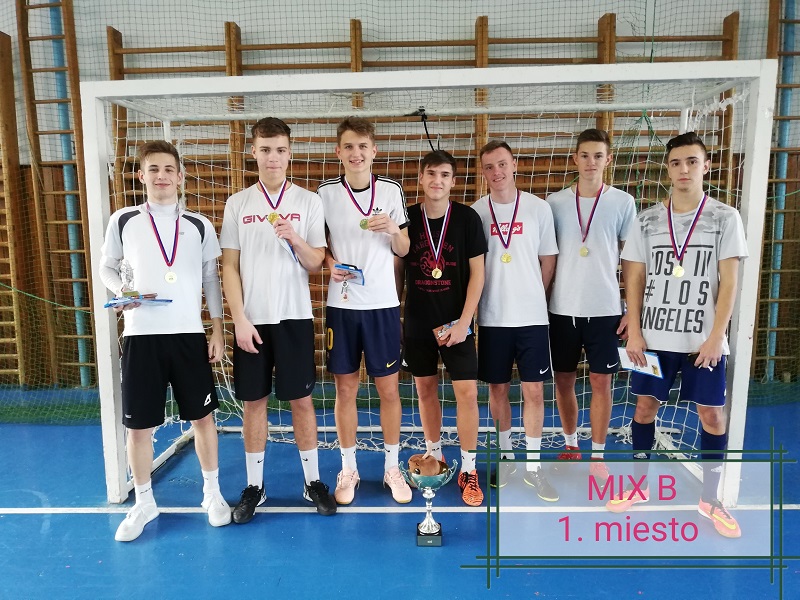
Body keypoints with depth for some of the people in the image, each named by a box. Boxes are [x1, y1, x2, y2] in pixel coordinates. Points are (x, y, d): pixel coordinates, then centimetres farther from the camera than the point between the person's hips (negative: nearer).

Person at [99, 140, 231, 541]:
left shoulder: (199, 225, 5)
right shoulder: (123, 221, 4)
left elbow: (211, 280, 8)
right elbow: (106, 267, 13)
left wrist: (217, 329, 4)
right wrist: (121, 291, -8)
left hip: (189, 333, 0)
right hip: (140, 335, 0)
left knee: (202, 417, 7)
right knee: (139, 425, 7)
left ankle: (212, 493, 27)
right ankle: (143, 503, 28)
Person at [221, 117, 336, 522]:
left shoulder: (309, 201, 2)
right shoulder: (238, 204, 4)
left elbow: (316, 263, 1)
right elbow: (229, 266, 2)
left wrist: (295, 238, -19)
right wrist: (240, 320, -6)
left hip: (294, 317, -1)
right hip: (252, 320, 1)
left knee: (301, 399, 5)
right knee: (254, 401, 8)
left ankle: (313, 481, 20)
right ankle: (254, 486, 22)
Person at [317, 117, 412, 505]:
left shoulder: (391, 190, 3)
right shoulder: (326, 192, 2)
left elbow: (403, 250, 7)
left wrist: (393, 229, -13)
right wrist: (330, 264, -11)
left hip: (383, 304, 0)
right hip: (341, 304, 0)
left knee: (389, 388, 6)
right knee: (345, 389, 8)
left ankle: (392, 466, 24)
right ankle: (348, 469, 24)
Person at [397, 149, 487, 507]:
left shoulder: (467, 218, -5)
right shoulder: (407, 218, 0)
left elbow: (477, 274, -5)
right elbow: (397, 272, 8)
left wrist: (463, 322, -11)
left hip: (456, 323, -2)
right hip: (417, 323, 2)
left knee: (467, 392, -5)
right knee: (425, 389, 12)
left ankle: (468, 470, 11)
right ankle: (434, 456, 31)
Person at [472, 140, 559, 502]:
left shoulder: (539, 208, 0)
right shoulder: (476, 212, 1)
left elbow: (548, 260, 7)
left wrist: (530, 297, 6)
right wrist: (475, 307, 4)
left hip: (532, 316, 0)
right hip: (492, 317, 1)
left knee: (534, 390, 3)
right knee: (498, 387, 10)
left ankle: (533, 465, 18)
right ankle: (506, 455, 29)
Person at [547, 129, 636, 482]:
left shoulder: (623, 203, 0)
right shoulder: (555, 202, 2)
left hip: (605, 309, -1)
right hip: (562, 309, 2)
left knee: (601, 381, 4)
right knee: (563, 379, 10)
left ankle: (598, 455, 19)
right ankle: (570, 445, 30)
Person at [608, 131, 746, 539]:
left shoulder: (725, 218, -1)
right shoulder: (646, 221, 3)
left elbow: (729, 281, -4)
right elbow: (635, 280, 4)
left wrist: (715, 337, -10)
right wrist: (634, 332, -3)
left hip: (704, 340, -1)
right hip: (654, 337, 2)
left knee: (712, 414, 5)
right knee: (645, 407, 8)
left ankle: (710, 499, 24)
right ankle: (639, 487, 26)